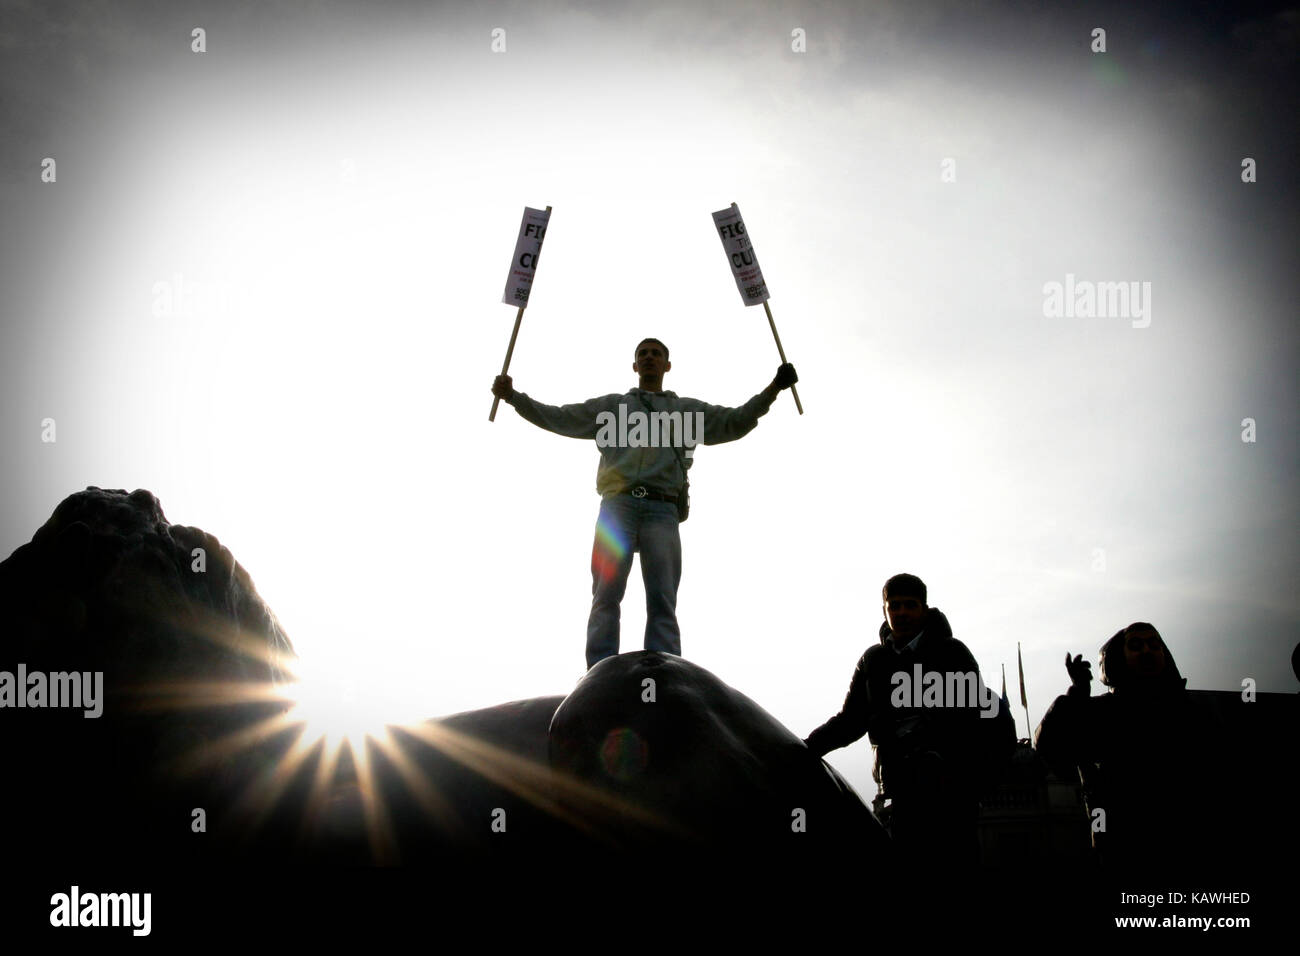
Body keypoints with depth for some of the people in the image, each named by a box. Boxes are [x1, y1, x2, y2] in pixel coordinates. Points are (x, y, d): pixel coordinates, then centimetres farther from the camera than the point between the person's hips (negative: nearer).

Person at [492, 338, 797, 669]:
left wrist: (771, 391, 4)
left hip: (662, 509, 0)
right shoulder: (611, 405, 26)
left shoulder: (687, 409, 25)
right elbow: (558, 418, 23)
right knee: (606, 595, -11)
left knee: (663, 601, -8)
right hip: (618, 504, 0)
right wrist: (513, 396, 14)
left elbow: (735, 422, 16)